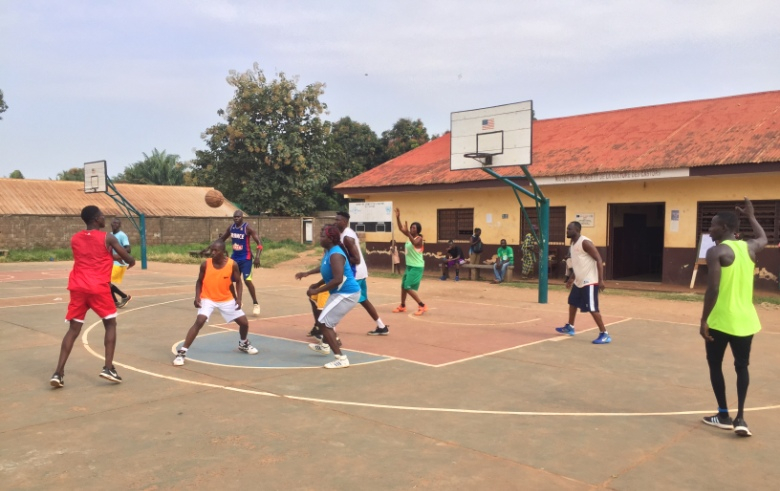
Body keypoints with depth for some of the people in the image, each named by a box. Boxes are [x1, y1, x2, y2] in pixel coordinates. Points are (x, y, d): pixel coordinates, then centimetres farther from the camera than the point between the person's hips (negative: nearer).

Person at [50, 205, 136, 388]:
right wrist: (131, 262, 26)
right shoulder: (107, 238, -4)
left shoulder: (74, 239, 12)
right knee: (110, 324, 11)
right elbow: (129, 260, 2)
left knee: (74, 329, 10)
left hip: (78, 288, 4)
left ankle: (58, 373, 1)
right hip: (99, 288, -4)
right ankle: (108, 368, 1)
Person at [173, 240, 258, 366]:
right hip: (208, 299, -2)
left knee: (244, 322, 4)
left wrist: (239, 298, -15)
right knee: (199, 321, -26)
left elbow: (238, 282, -2)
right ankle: (182, 352, -19)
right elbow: (199, 281, 0)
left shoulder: (232, 264, -15)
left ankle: (243, 344, 37)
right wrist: (197, 297, -15)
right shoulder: (205, 264, -14)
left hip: (227, 300, 2)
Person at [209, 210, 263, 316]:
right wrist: (208, 248, 13)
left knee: (247, 280, -18)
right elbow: (221, 239, 18)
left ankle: (255, 304, -6)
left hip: (246, 258, -7)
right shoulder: (231, 228, 3)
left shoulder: (247, 228, -15)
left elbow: (259, 242, -19)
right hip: (234, 257, 7)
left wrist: (257, 257, -31)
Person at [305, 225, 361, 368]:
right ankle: (325, 346, 55)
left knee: (323, 323, -11)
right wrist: (317, 284, 11)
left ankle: (341, 359, -12)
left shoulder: (335, 255, -24)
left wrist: (316, 291, -26)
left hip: (346, 294, -11)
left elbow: (337, 279, -33)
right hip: (343, 292, 11)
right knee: (327, 320, 30)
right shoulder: (329, 252, 9)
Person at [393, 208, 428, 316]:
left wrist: (408, 233, -49)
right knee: (403, 286, 15)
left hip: (417, 267, -9)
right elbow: (400, 228, 4)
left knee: (408, 287, -12)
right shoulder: (410, 236, 7)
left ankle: (422, 306, -5)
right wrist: (398, 217, -8)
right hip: (409, 266, 9)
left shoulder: (419, 238, -15)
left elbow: (414, 243, -38)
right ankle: (402, 306, 30)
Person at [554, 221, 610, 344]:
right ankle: (570, 327, 37)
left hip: (589, 281, -10)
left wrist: (601, 280, -25)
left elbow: (599, 260, -20)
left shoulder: (585, 242, -18)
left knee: (592, 308, -10)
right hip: (579, 281, 10)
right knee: (572, 303, 21)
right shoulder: (573, 244, 12)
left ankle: (604, 334, -4)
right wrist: (572, 278, 25)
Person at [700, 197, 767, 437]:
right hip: (746, 320, 5)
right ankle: (740, 418, 8)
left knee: (715, 365, 12)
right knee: (742, 367, 16)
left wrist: (704, 320, -13)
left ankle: (724, 416, 18)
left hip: (721, 320, -5)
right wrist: (751, 215, 40)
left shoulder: (716, 251, -13)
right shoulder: (749, 247, 6)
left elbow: (713, 289, -20)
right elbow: (763, 238, 33)